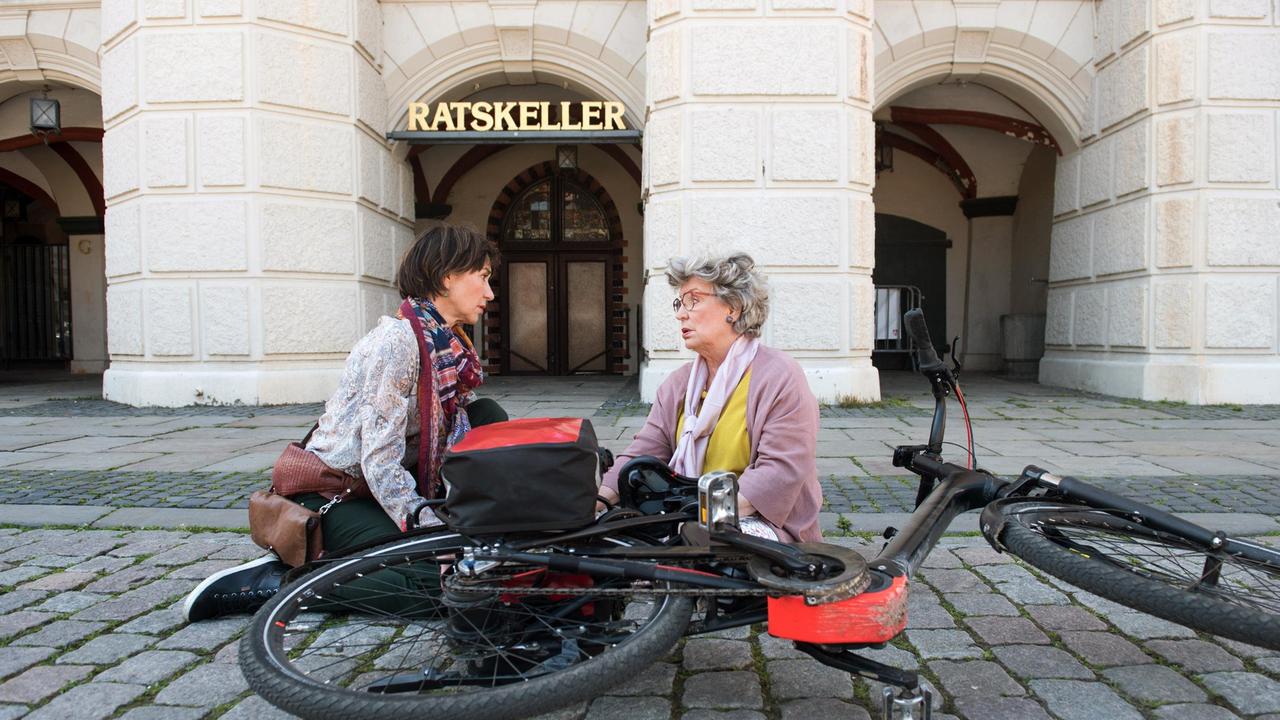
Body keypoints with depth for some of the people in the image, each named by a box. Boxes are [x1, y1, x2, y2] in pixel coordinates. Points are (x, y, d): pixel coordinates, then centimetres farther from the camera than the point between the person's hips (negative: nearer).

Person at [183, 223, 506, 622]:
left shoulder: (449, 342, 5)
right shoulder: (397, 339, -22)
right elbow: (380, 463, -26)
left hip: (385, 485, 8)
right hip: (334, 495, -8)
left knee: (489, 416, -4)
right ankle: (259, 582, -11)